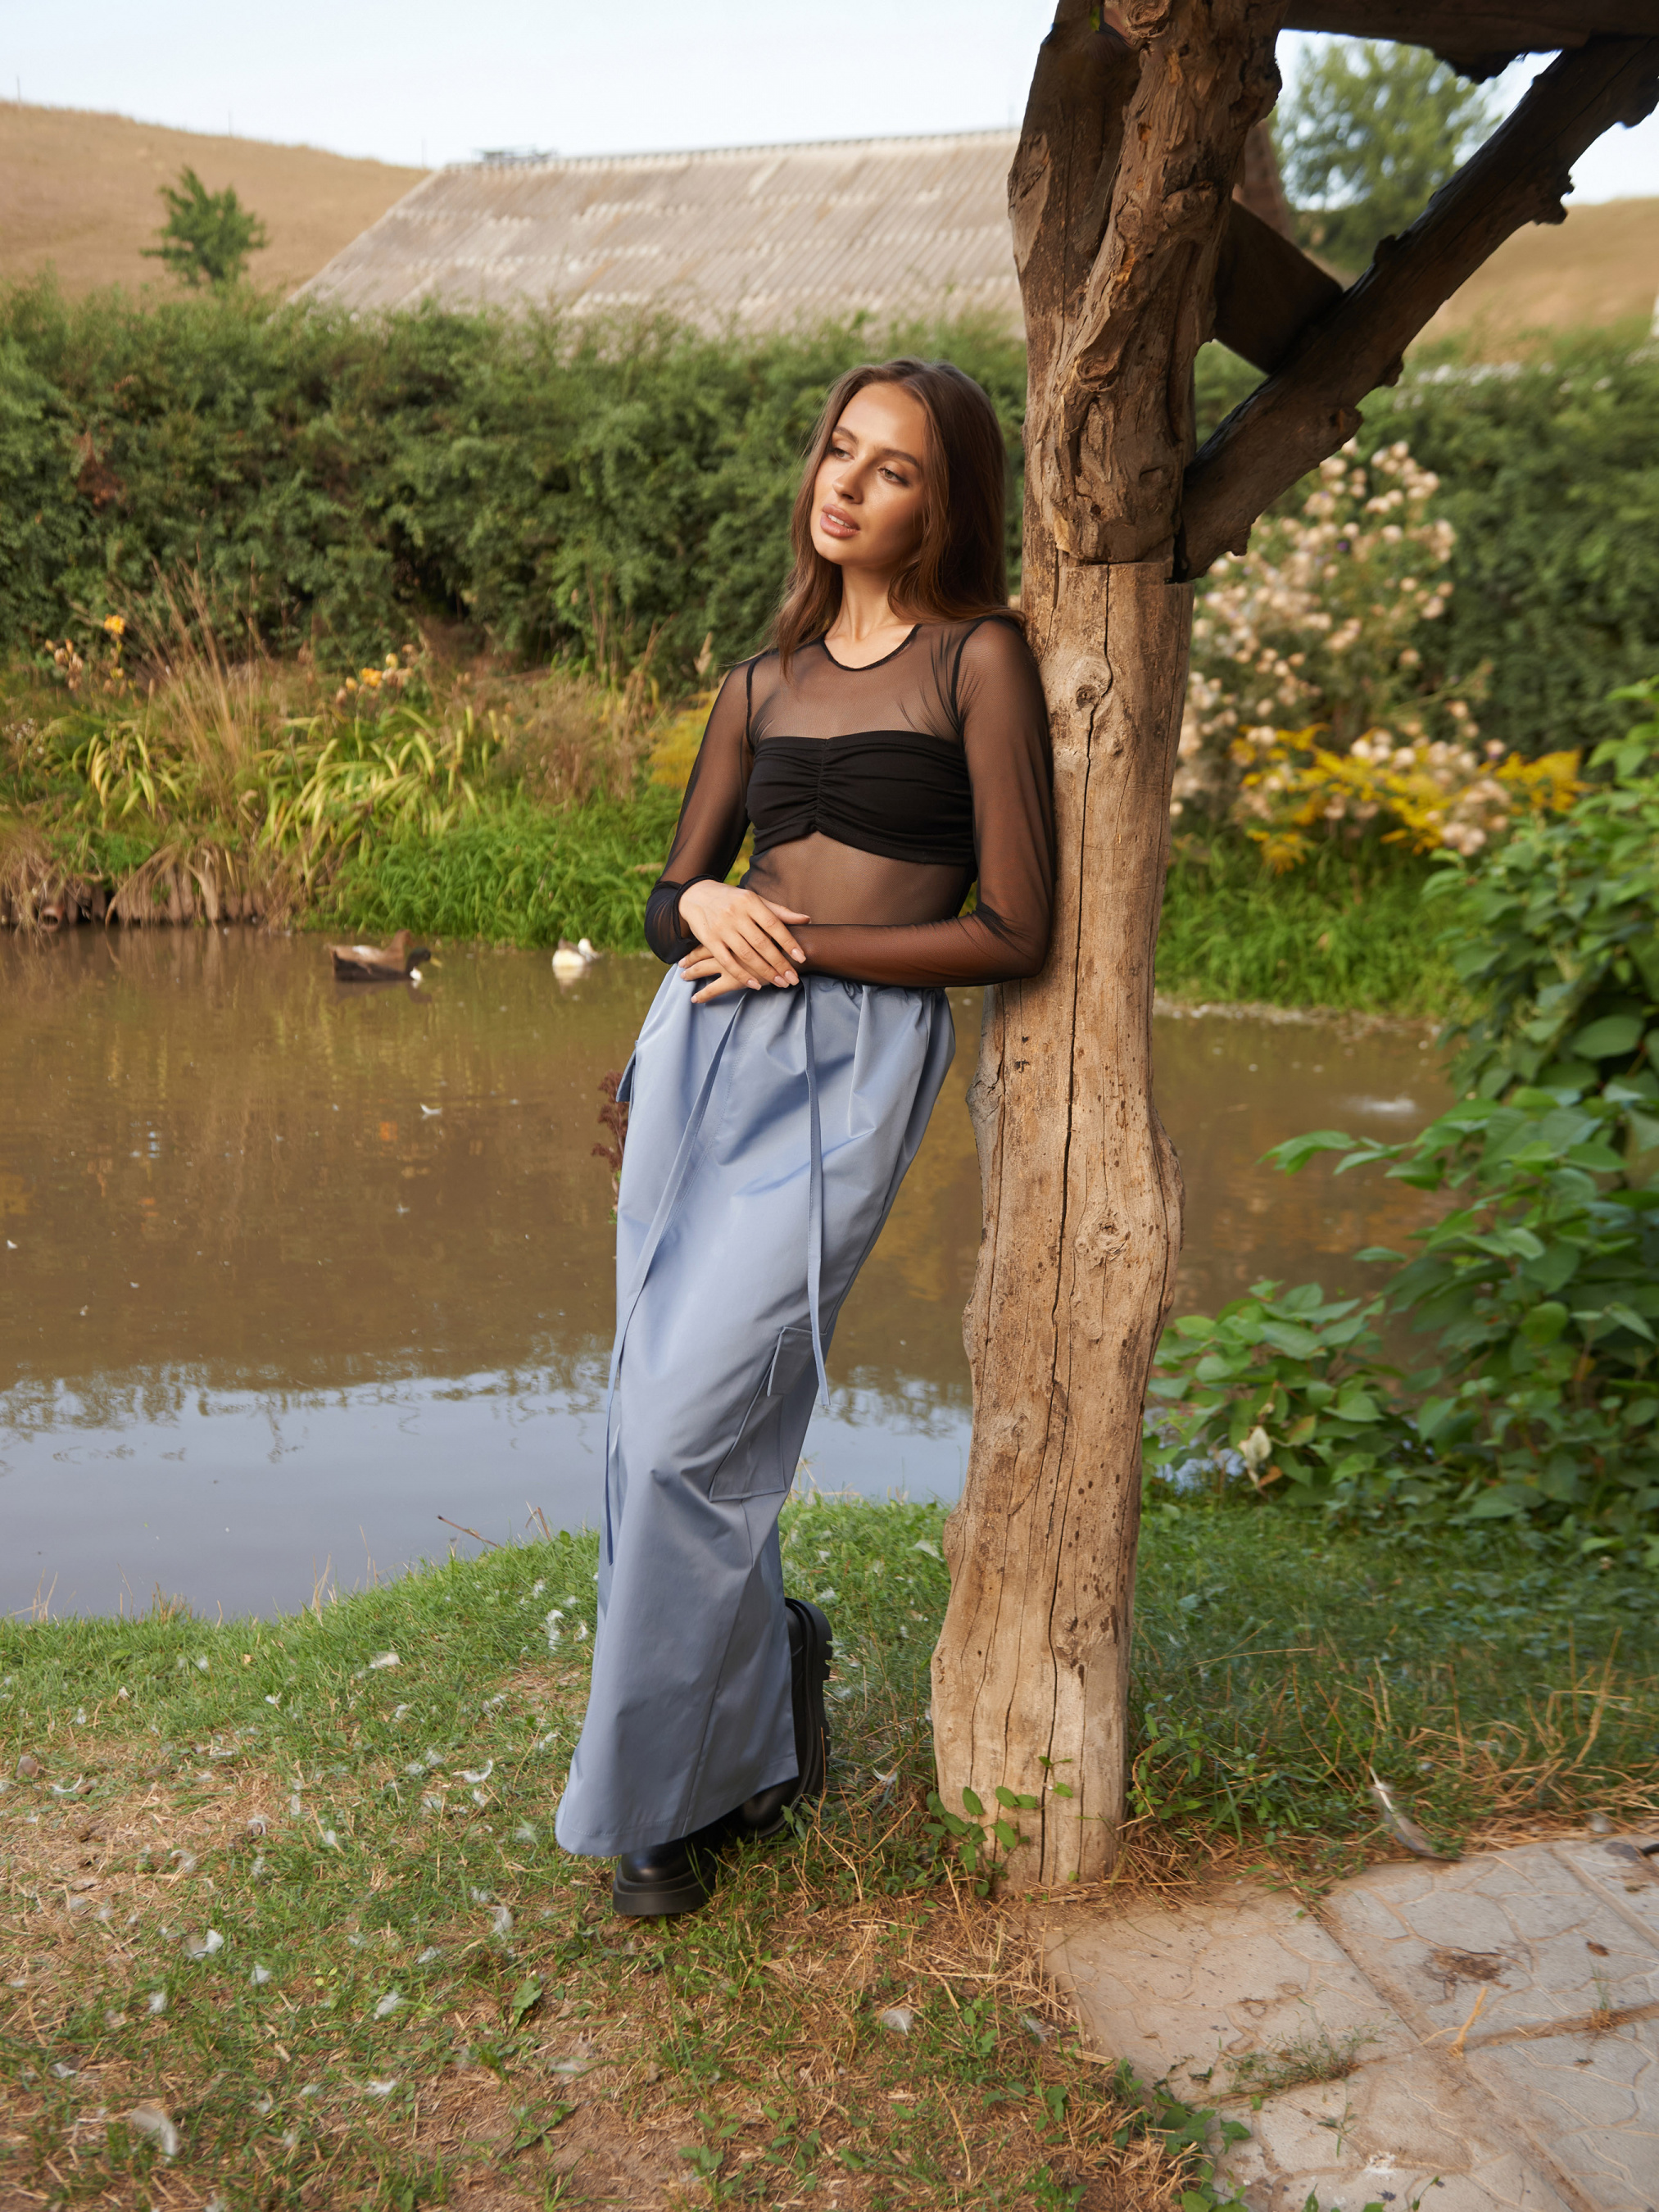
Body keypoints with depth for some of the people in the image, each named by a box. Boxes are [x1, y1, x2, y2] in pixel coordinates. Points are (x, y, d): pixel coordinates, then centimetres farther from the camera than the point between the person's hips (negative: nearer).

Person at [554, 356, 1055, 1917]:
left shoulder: (979, 659, -1)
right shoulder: (766, 679, 15)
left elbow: (1011, 934, -6)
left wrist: (804, 945, -9)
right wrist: (706, 907, -6)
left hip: (853, 1059, -6)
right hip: (704, 1044, 6)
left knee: (688, 1434, -10)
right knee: (653, 1422, 8)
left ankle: (666, 1790, 12)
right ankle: (760, 1702, 34)